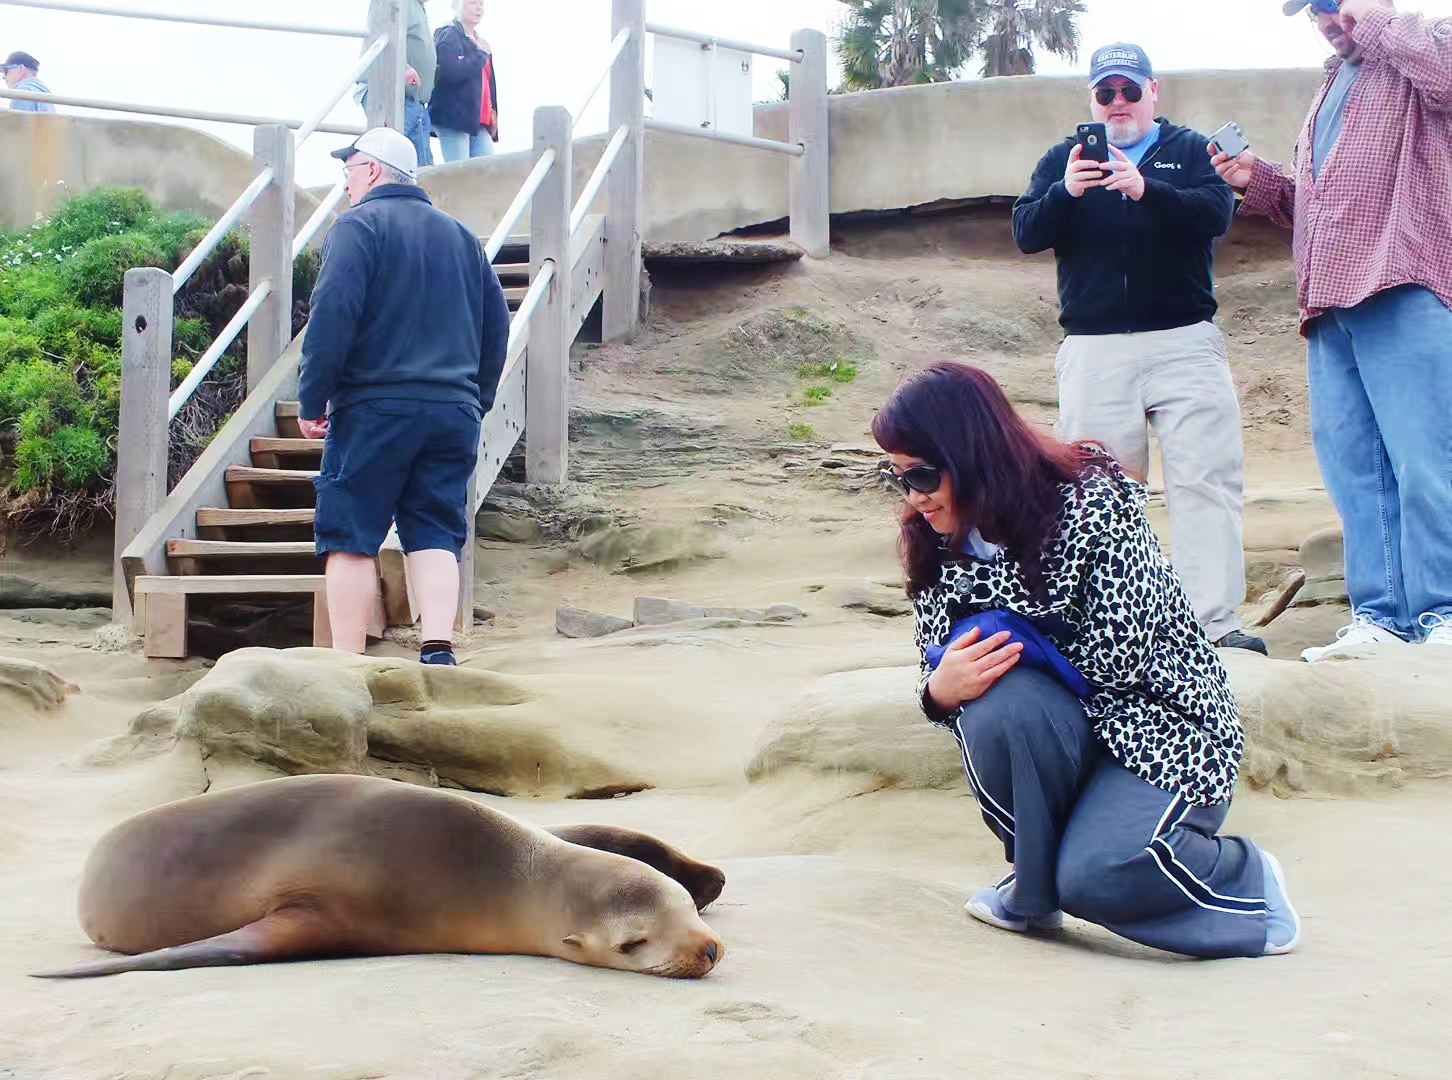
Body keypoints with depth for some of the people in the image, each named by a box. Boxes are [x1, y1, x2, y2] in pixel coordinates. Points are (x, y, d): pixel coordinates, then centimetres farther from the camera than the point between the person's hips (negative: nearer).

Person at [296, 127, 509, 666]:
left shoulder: (359, 226, -2)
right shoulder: (461, 236, 18)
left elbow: (332, 318, -13)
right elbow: (496, 324, 18)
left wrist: (312, 401, -8)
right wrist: (476, 400, 22)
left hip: (375, 407, -5)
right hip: (454, 413, 5)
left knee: (351, 538, -1)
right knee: (436, 535, 6)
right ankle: (438, 652, -7)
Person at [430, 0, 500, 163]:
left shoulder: (481, 44, 22)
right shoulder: (447, 36, -3)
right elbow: (453, 72, -19)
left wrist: (492, 112, 12)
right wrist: (480, 55, -8)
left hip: (479, 120, 8)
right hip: (453, 118, -8)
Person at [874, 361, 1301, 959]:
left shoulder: (1089, 500, -17)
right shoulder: (942, 546, 1)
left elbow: (1115, 659, -23)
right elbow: (940, 673, 3)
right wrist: (941, 690, -21)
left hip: (1162, 723, -5)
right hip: (1058, 726, 5)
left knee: (1092, 876, -29)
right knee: (997, 706, -30)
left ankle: (1243, 878, 3)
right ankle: (1034, 887, -7)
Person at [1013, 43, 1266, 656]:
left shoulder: (1190, 151, 10)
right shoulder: (1063, 160, 15)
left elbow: (1217, 213, -8)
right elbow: (1026, 233, 2)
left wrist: (1147, 189, -24)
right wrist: (1066, 193, -17)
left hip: (1184, 341, -1)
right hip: (1094, 350, 1)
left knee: (1205, 479, -7)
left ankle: (1216, 621, -8)